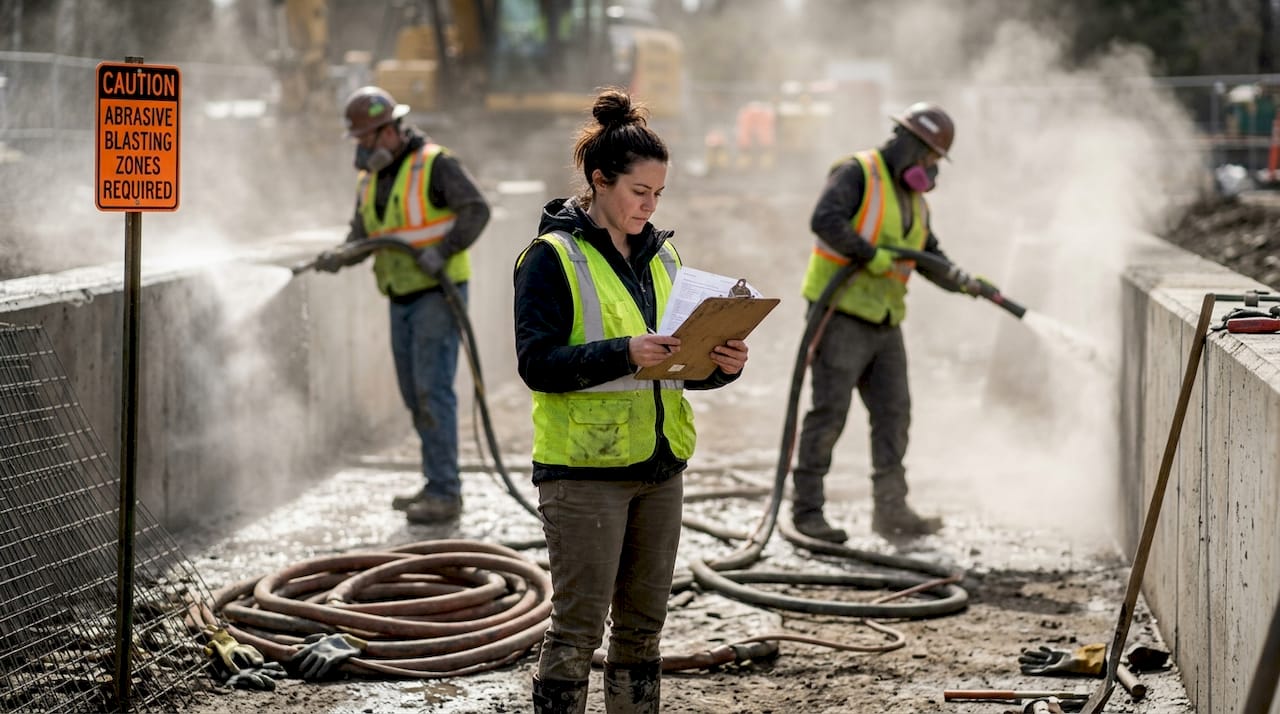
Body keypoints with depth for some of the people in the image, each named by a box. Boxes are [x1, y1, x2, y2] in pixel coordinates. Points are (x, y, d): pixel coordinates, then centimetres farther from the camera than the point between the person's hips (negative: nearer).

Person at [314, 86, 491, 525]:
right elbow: (362, 235, 7)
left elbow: (476, 210, -19)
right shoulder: (370, 179, 12)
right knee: (415, 393, 9)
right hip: (402, 297, 8)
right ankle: (439, 484, 17)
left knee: (433, 389, -12)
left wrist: (442, 251, -29)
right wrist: (340, 256, -14)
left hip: (439, 292, -8)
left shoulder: (434, 165, -11)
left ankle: (445, 494, -10)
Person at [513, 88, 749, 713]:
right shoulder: (552, 257, -8)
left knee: (643, 623, 12)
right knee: (578, 626, -5)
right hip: (583, 469, -7)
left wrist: (721, 365, -4)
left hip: (658, 466, 7)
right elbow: (536, 363, -16)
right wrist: (624, 354, -27)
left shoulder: (660, 254, 13)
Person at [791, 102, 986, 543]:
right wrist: (869, 253, -25)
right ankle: (806, 508, 1)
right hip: (841, 314, -8)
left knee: (893, 414, 5)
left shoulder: (914, 201, 18)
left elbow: (931, 256, 21)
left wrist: (962, 282, 4)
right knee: (829, 412, -6)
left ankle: (891, 510, 10)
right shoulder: (856, 174, -8)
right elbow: (825, 219, -23)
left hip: (884, 324, 8)